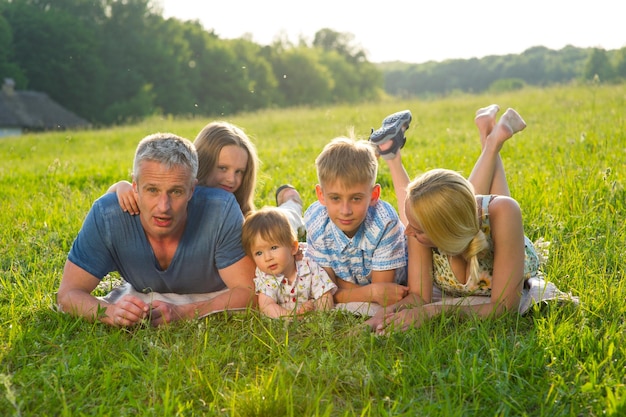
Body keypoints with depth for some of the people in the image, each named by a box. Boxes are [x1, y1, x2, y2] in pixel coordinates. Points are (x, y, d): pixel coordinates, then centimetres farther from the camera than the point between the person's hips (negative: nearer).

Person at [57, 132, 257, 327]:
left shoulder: (221, 210, -29)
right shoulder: (106, 215, -25)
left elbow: (247, 291, -25)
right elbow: (68, 294, -20)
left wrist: (181, 314, -41)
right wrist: (110, 312, -43)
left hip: (215, 299, -2)